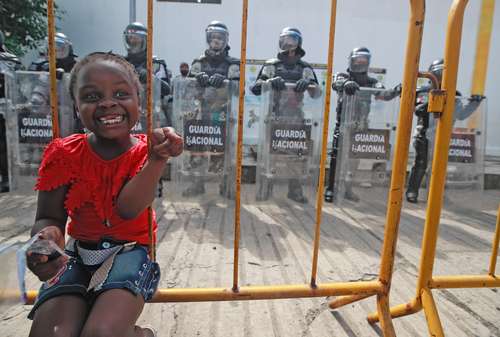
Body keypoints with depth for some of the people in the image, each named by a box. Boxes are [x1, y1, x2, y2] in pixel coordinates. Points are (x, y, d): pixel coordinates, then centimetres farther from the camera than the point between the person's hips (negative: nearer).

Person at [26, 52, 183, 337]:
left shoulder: (144, 151, -8)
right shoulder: (64, 153, -3)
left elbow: (128, 208, -24)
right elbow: (49, 218, -1)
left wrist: (158, 158, -38)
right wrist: (46, 237, -26)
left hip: (130, 250, -2)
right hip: (79, 252, 3)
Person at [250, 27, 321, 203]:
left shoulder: (305, 68, 9)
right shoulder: (271, 65, 7)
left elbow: (317, 93, 0)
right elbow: (255, 88, -2)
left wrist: (308, 84, -22)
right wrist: (270, 81, -21)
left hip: (296, 119, 1)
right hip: (274, 117, -1)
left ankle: (295, 191, 17)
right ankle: (265, 190, 12)